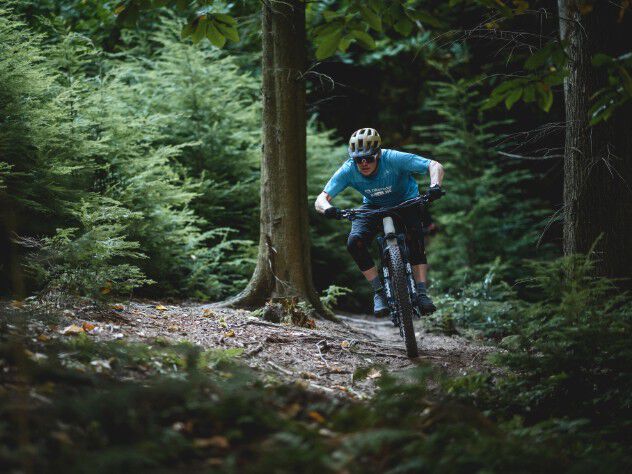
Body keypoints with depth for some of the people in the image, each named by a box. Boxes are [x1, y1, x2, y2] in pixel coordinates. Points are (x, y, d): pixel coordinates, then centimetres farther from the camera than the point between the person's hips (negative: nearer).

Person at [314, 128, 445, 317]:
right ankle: (379, 291, -10)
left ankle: (421, 292, -28)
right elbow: (320, 199, -29)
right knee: (354, 242, -23)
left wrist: (435, 186, -57)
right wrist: (328, 208, -53)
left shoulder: (393, 159, -34)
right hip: (374, 206, 2)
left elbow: (435, 166, -36)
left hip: (406, 201, -2)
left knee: (415, 234, -32)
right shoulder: (348, 170, -27)